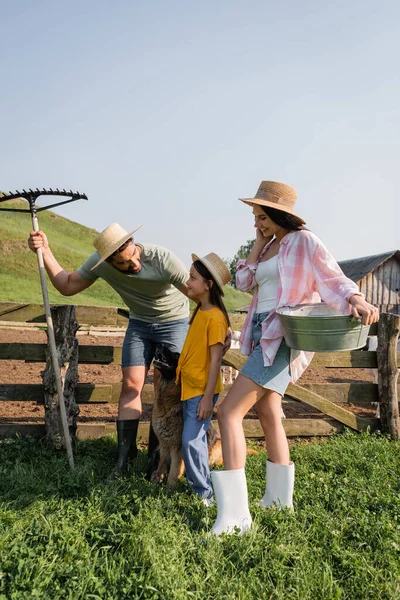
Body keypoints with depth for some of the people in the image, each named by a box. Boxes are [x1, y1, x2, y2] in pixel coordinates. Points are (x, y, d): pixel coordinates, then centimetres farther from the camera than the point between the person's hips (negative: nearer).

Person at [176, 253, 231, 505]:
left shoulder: (215, 317, -18)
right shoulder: (199, 311, 8)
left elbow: (216, 359, -20)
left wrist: (207, 397, -20)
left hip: (202, 391, -9)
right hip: (189, 387, 9)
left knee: (191, 441, -8)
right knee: (196, 440, 17)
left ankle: (204, 493, 8)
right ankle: (201, 486, 31)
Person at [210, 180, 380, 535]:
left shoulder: (303, 241, -6)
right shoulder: (268, 246, 16)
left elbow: (332, 276, -18)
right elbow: (244, 283, 9)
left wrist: (356, 300, -37)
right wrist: (258, 244, 3)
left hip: (282, 337, -9)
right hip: (262, 334, 9)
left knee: (229, 413, -16)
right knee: (268, 414, 16)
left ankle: (234, 514, -12)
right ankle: (279, 499, 32)